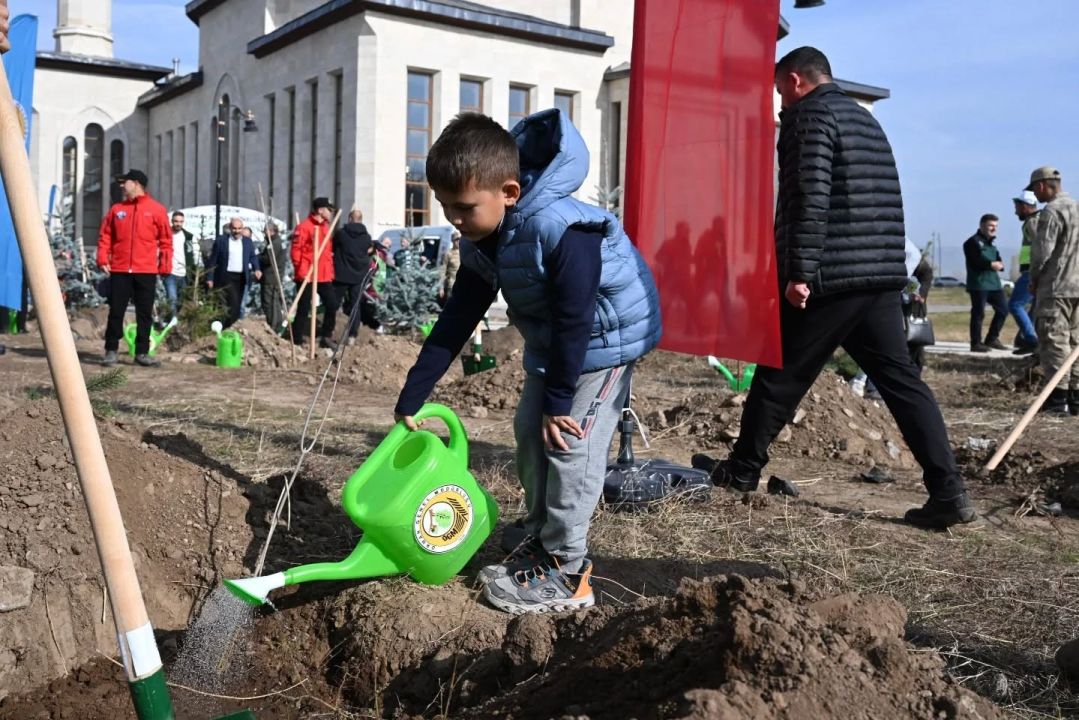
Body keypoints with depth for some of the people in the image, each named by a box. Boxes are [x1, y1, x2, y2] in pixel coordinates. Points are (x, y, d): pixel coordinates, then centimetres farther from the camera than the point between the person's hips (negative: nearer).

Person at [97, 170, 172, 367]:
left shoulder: (156, 209, 3)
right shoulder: (116, 209, 10)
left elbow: (166, 240, 3)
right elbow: (105, 236, 10)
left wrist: (165, 266, -4)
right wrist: (103, 258, -2)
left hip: (146, 271, -1)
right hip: (119, 270, 2)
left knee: (145, 313, 4)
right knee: (116, 311, 2)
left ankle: (142, 352, 12)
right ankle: (111, 351, 10)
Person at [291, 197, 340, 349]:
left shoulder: (326, 227, 15)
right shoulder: (305, 227, -11)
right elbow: (296, 250, -14)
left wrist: (330, 271, 17)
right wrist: (301, 270, -18)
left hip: (324, 276, 8)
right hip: (307, 277, -8)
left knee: (332, 304, 7)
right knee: (304, 309, -1)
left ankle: (326, 336, 20)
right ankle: (297, 341, 8)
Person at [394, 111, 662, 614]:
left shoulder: (560, 231, -36)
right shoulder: (480, 244, -9)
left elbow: (574, 321, -30)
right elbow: (455, 322, -4)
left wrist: (559, 400, -22)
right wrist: (411, 397, -4)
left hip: (608, 335, -8)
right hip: (551, 343, 9)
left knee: (570, 444, -13)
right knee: (529, 431, 8)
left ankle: (566, 573, -4)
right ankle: (540, 539, 23)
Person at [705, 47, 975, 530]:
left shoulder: (811, 114, -4)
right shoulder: (865, 119, 23)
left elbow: (810, 197, -17)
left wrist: (800, 272, -19)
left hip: (830, 278, -8)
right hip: (881, 277, 8)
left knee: (780, 375, 5)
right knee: (901, 380, 4)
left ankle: (742, 470, 19)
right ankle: (948, 492, -1)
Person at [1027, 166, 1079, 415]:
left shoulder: (1052, 211, -13)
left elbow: (1042, 250, -16)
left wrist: (1033, 279, -1)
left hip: (1055, 287, -8)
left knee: (1054, 341, -5)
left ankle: (1058, 396, -6)